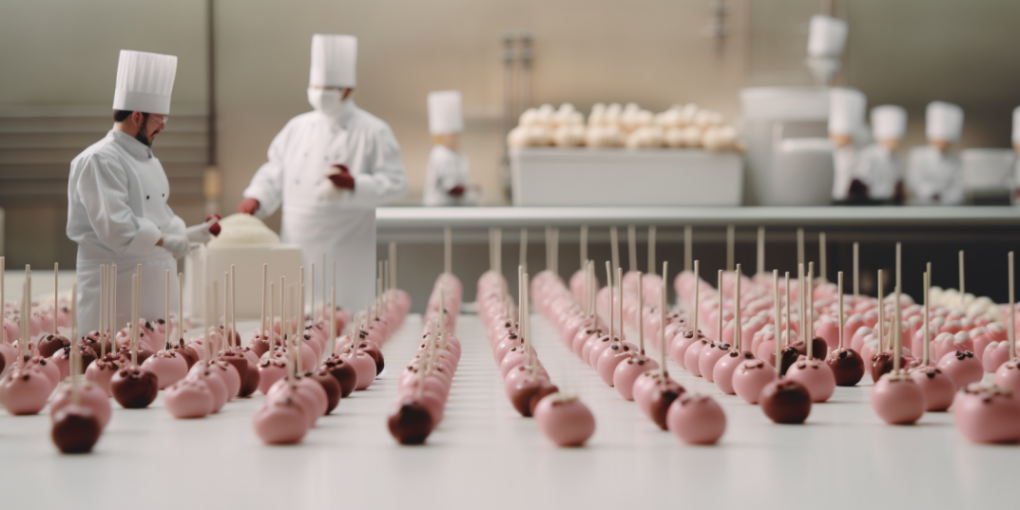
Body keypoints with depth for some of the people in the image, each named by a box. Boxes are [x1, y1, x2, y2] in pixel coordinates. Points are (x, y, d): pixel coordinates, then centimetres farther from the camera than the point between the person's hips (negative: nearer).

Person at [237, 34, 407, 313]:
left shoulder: (374, 132, -3)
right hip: (297, 253, 5)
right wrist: (255, 199, 0)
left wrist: (353, 184, -21)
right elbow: (275, 172, 18)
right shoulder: (297, 127, 13)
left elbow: (396, 185, -7)